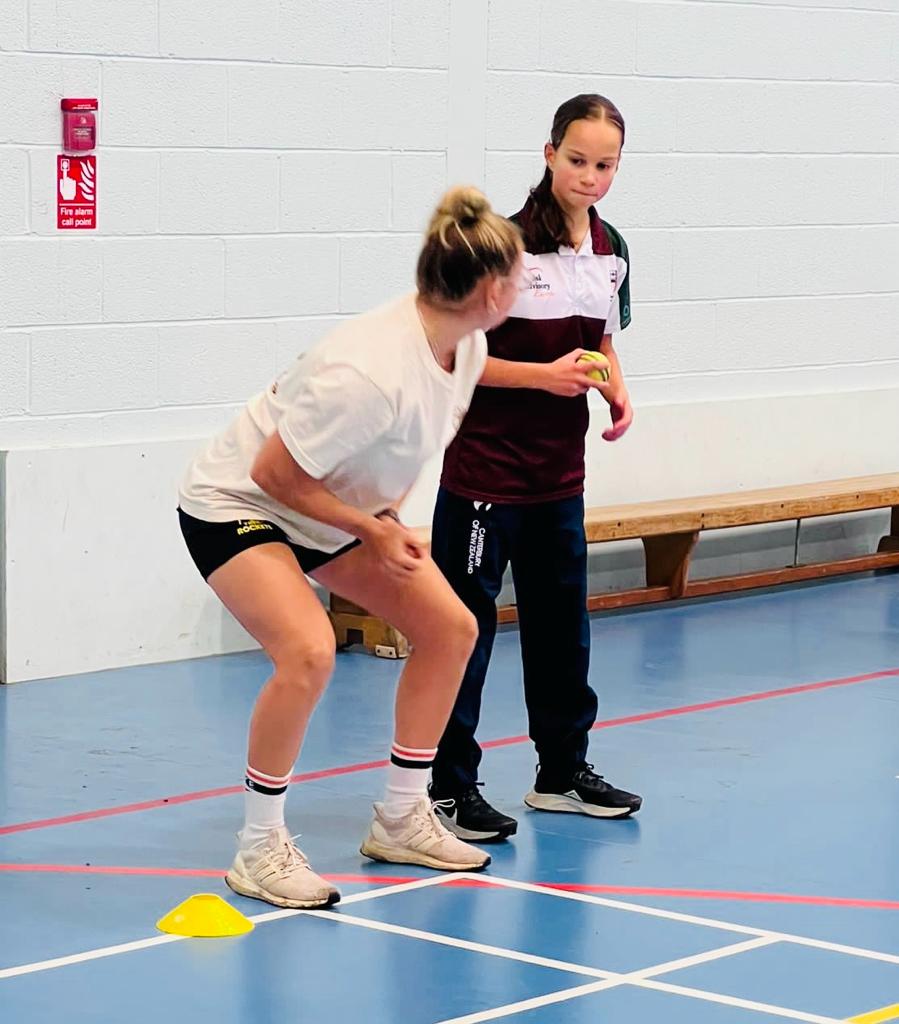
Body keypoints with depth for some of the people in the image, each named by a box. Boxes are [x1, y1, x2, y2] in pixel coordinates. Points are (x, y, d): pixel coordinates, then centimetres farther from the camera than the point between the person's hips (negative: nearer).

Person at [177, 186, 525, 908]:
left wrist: (388, 514, 2)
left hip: (341, 507, 9)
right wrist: (372, 528, -21)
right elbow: (273, 473, -28)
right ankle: (260, 850, -12)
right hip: (235, 504, -9)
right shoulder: (369, 373, -37)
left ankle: (402, 820, 18)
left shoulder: (466, 347, -11)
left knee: (450, 627, 5)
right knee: (308, 652, -30)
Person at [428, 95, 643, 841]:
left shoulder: (611, 251, 7)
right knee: (465, 619, -2)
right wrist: (543, 375, -22)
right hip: (485, 466, -7)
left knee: (561, 615, 15)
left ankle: (562, 769, 28)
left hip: (560, 473, 7)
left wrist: (616, 389, 2)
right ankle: (449, 785, 6)